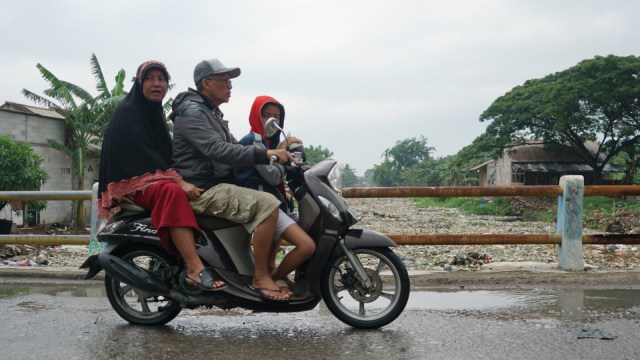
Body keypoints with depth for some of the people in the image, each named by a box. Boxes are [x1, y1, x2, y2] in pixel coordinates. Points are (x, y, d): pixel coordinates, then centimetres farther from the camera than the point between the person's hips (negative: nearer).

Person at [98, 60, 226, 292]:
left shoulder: (155, 113, 20)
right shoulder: (127, 112, -6)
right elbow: (142, 154, -19)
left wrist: (180, 180, 0)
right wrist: (177, 180, -28)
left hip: (156, 179, 9)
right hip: (130, 181, -9)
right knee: (172, 192, -37)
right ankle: (195, 269, -45)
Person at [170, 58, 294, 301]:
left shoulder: (213, 114, 21)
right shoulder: (192, 112, -11)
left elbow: (235, 146, 21)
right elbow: (217, 150, -26)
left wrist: (277, 155, 6)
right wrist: (265, 154, -33)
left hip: (219, 184, 10)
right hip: (203, 190, -10)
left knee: (274, 205, 11)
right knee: (267, 204, -26)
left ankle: (269, 271, 12)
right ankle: (260, 277, -18)